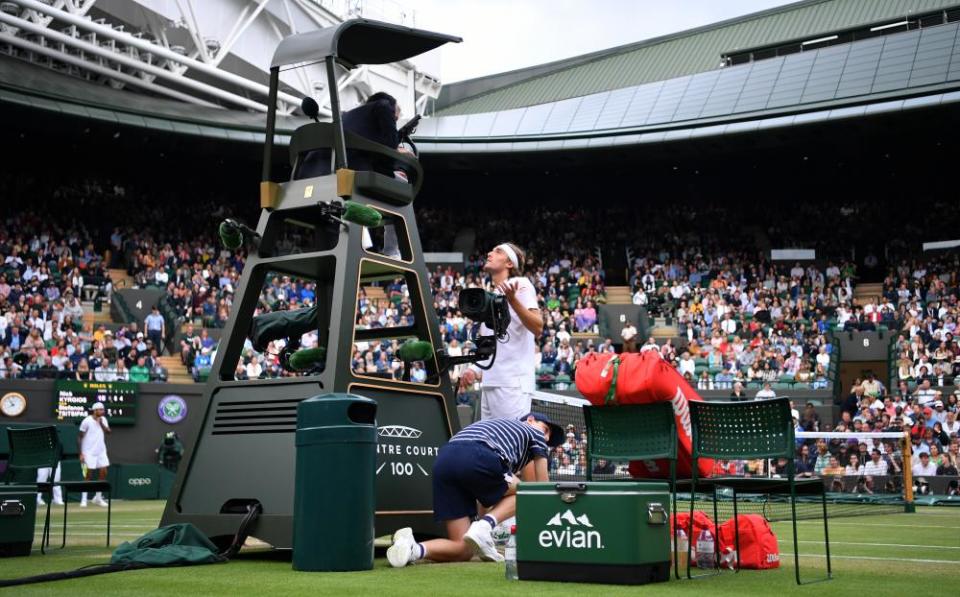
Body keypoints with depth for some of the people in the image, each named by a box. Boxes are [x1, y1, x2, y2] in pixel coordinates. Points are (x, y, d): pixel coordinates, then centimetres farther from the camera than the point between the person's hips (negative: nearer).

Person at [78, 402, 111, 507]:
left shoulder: (103, 420, 7)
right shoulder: (87, 421, -10)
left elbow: (108, 432, -4)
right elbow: (79, 437, -8)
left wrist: (101, 424, -19)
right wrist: (81, 453, -13)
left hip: (101, 451, 6)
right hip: (89, 452, -6)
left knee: (103, 473, 2)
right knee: (89, 475, -5)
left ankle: (98, 497, 14)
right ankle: (83, 499, 4)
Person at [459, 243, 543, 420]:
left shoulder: (521, 284, 0)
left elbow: (537, 328, -13)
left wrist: (513, 300, -25)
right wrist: (474, 370, 15)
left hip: (513, 384, -8)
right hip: (489, 384, 8)